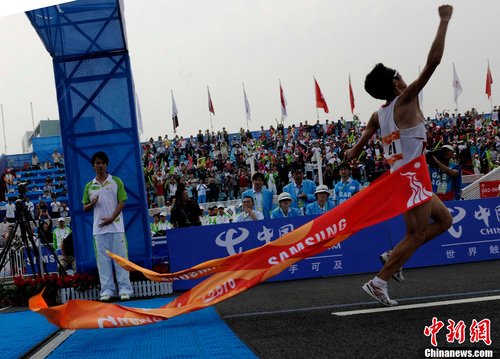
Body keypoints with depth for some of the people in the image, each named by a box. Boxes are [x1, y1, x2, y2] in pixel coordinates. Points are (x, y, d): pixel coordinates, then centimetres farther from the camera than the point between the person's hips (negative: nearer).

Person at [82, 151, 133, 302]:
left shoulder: (116, 181, 4)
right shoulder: (89, 186, 12)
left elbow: (122, 202, -1)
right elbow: (85, 208, 15)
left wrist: (111, 218, -13)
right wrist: (92, 203, -8)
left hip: (116, 227, -2)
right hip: (98, 229, 2)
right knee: (103, 260, 2)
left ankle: (124, 289, 0)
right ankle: (106, 290, 5)